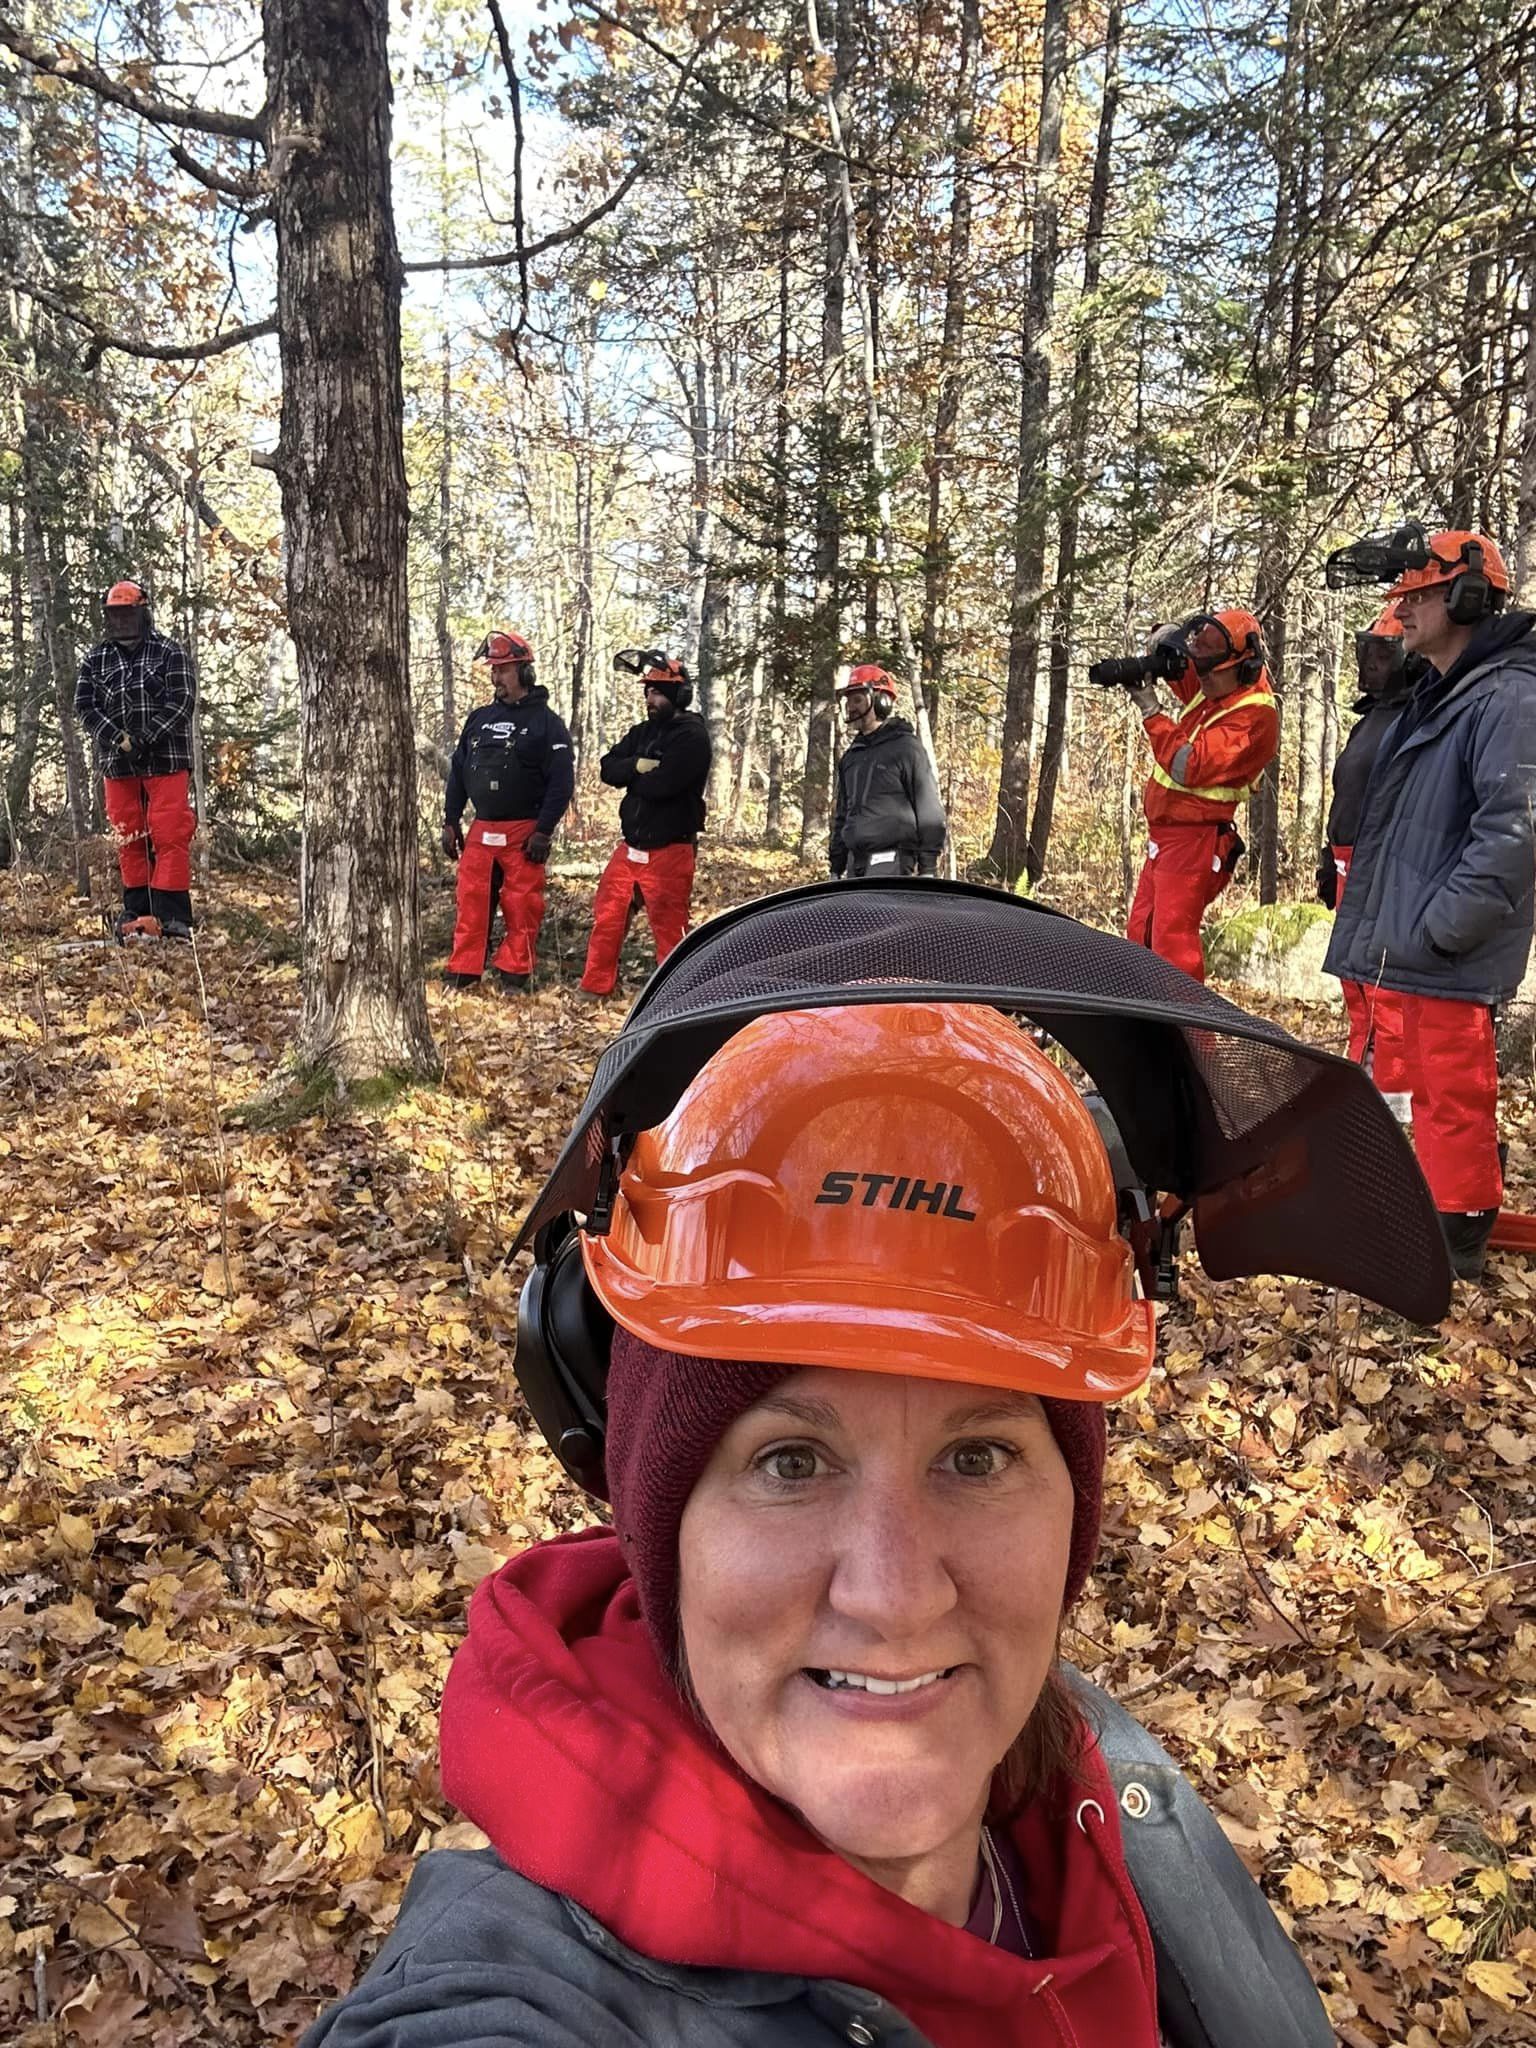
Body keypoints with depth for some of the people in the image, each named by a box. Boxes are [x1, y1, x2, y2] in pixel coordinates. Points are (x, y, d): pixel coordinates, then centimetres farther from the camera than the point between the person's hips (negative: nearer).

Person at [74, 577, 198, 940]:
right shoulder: (95, 659, 12)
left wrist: (143, 739, -17)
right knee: (129, 840, 8)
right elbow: (85, 707, 5)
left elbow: (181, 702, -9)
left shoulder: (170, 653, 1)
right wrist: (118, 740, -12)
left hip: (166, 761, -4)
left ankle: (172, 917, -7)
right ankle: (137, 912, 16)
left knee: (169, 837, -7)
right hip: (116, 764, 4)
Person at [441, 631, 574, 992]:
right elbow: (458, 773, 18)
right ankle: (462, 972, 9)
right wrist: (451, 823, 11)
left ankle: (514, 975, 6)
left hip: (523, 834, -5)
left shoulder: (545, 722, -3)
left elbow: (562, 782, -9)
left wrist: (544, 832, -15)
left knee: (522, 908, -2)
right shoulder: (479, 718, 14)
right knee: (471, 904, 3)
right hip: (480, 831, 5)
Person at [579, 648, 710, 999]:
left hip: (669, 850, -8)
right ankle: (596, 985, 23)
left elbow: (661, 784, -23)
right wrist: (637, 766, -16)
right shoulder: (643, 732, 14)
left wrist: (630, 777, -3)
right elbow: (608, 768, 4)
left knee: (669, 928, -2)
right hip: (630, 847, 8)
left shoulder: (692, 736, -11)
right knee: (607, 916, 12)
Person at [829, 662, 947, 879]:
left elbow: (929, 810, -6)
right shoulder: (851, 756, 19)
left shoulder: (905, 747, -3)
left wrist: (928, 868, -11)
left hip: (890, 861, -7)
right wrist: (836, 865, 21)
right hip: (856, 861, 7)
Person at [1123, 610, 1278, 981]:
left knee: (1172, 941, -15)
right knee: (1140, 936, 14)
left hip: (1193, 840, -10)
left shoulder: (1253, 718, -18)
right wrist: (1168, 655, -2)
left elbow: (1188, 766, -25)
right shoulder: (1217, 689, 7)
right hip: (1163, 834, 10)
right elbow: (1169, 639, 23)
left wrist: (1150, 711, -19)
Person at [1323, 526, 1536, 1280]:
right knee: (1435, 1088, 18)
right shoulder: (1438, 695, 18)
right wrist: (1403, 926, 16)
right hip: (1417, 946, 10)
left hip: (1450, 957, -10)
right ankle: (1443, 1216, 31)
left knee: (1453, 1093, -2)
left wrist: (1440, 928, -22)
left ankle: (1457, 1239, 8)